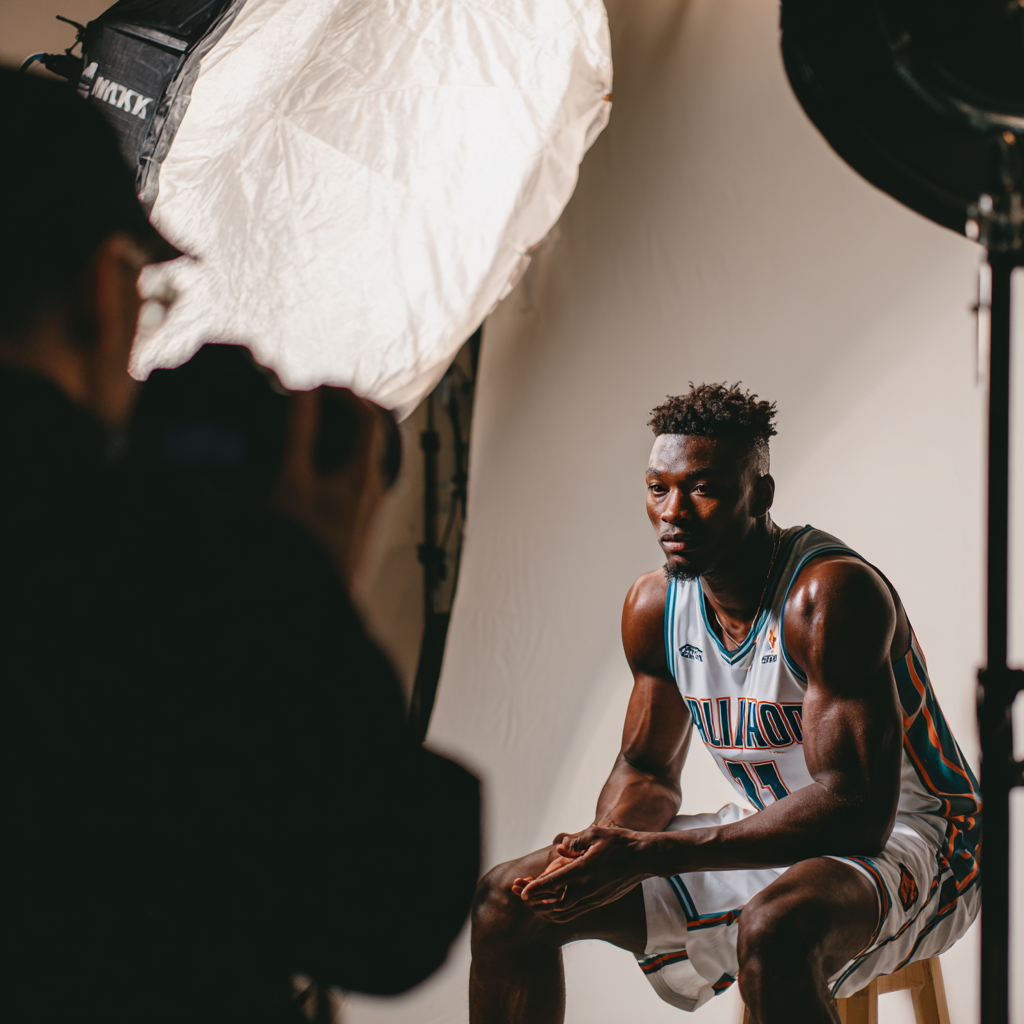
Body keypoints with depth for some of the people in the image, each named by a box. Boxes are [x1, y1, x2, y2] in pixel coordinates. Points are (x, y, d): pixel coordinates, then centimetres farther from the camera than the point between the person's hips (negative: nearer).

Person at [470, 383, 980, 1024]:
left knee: (774, 930, -42)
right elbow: (648, 771, 9)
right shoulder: (653, 605, -3)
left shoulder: (832, 593, -25)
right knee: (511, 899, -2)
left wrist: (649, 855, -36)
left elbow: (857, 812, -31)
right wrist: (610, 848, -17)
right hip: (768, 837, 7)